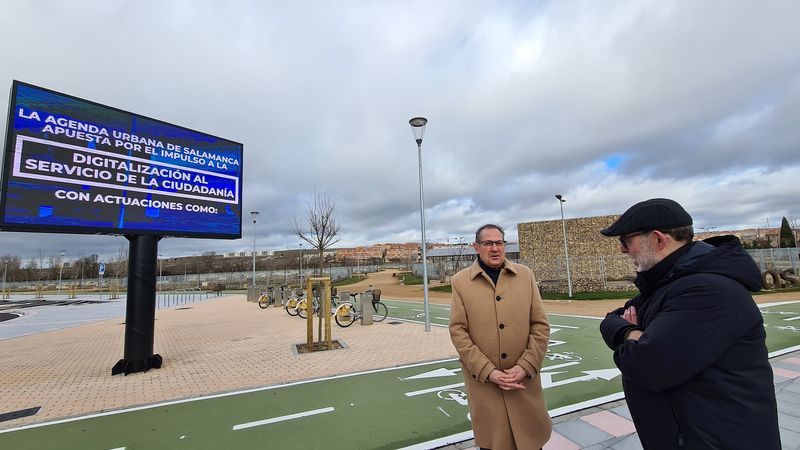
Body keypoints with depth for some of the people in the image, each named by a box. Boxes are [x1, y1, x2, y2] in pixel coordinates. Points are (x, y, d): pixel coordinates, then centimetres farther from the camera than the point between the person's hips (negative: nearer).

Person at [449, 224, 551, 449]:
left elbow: (541, 325, 1)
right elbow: (458, 331, -7)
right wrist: (489, 372, -12)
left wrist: (525, 367, -8)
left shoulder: (525, 275, 2)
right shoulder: (460, 281, -5)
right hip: (484, 382, -1)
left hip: (525, 380, 2)